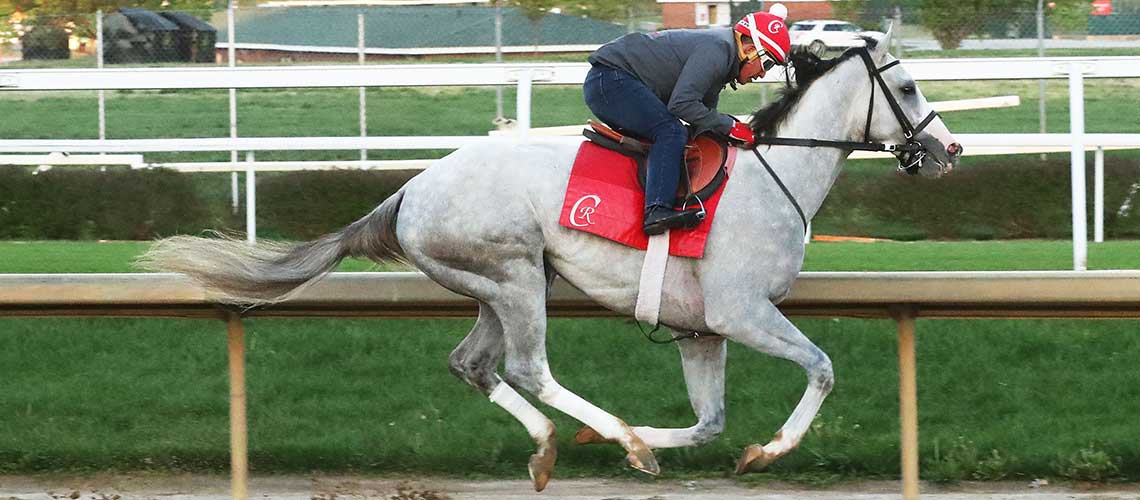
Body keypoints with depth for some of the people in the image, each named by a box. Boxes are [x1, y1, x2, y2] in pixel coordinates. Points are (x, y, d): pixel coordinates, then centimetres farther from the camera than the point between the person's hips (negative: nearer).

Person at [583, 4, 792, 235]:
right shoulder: (717, 50, -16)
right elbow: (681, 103, -24)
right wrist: (729, 126, -16)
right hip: (611, 78, -11)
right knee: (672, 132, -22)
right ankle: (656, 211, -34)